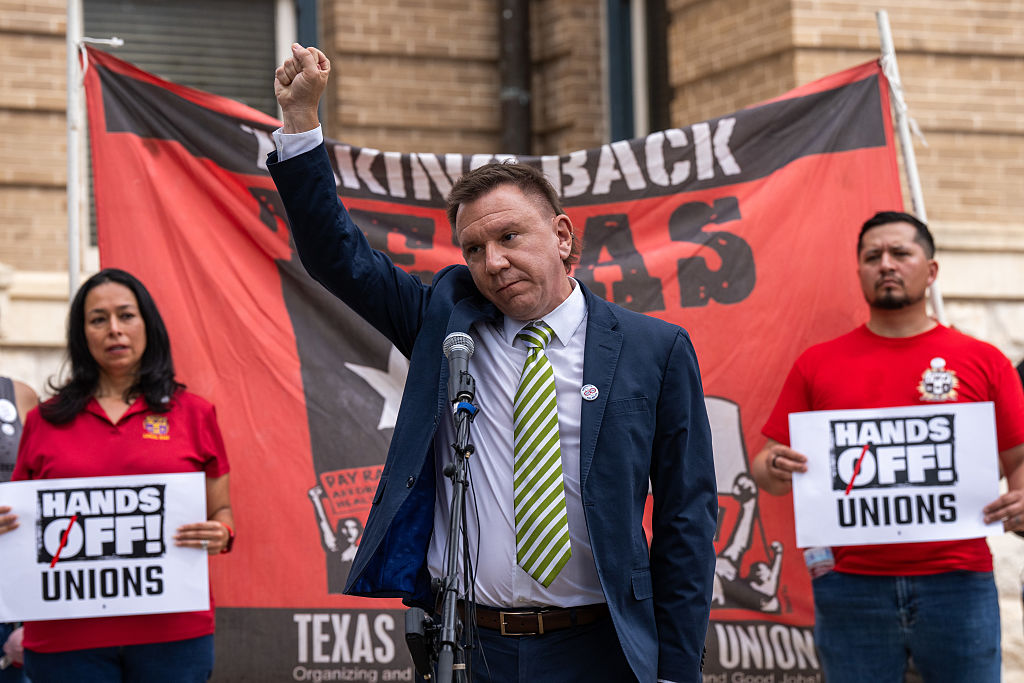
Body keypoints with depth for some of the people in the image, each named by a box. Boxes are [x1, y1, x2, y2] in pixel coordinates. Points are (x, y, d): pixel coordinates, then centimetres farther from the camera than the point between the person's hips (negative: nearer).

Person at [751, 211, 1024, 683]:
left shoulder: (982, 361, 9)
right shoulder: (818, 364, 11)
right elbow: (770, 463, 11)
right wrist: (774, 470, -12)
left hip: (956, 585, 0)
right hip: (850, 586, 1)